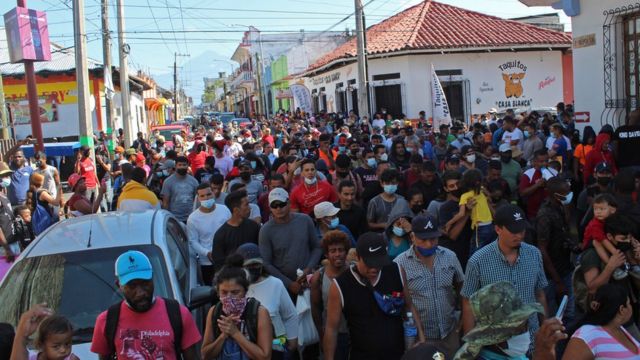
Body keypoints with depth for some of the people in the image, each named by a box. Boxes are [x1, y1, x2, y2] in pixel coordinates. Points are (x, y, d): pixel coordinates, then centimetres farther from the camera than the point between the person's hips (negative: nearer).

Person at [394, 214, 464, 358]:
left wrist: (454, 306, 8)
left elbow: (460, 285, 13)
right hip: (419, 336, -4)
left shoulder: (450, 256, -2)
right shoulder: (399, 264, -14)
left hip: (450, 332, 4)